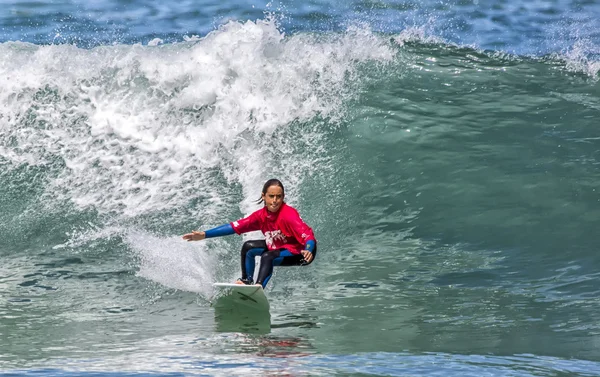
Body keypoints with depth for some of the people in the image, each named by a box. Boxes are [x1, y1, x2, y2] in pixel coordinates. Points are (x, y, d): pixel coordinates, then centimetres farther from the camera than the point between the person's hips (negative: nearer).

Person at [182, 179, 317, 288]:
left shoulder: (289, 214, -29)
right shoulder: (261, 215, -9)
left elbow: (307, 234, -38)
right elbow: (235, 226, -4)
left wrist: (308, 251, -62)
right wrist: (204, 235, -6)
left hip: (300, 251, -8)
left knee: (267, 257, -30)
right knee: (248, 247, 6)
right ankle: (246, 281, 17)